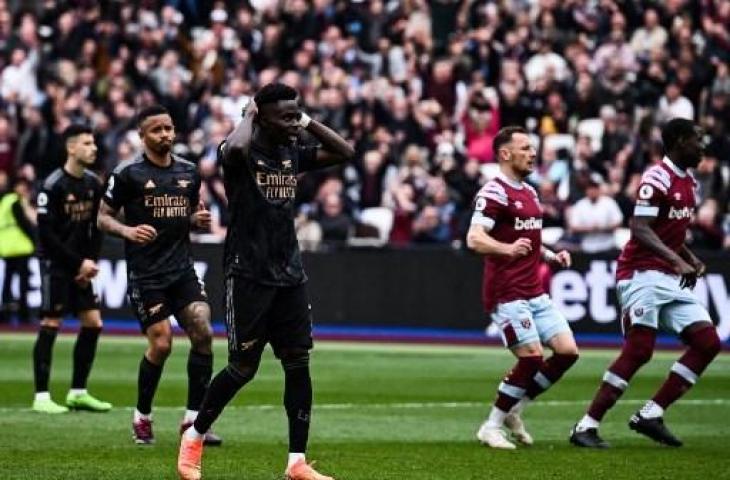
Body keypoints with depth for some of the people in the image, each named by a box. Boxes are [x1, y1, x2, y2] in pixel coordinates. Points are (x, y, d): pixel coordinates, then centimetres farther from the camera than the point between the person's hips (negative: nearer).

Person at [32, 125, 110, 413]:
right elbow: (46, 234, -15)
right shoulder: (53, 186, -14)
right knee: (50, 325, -7)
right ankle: (41, 397, -3)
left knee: (93, 323, 3)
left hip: (80, 265, 7)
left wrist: (91, 262, 0)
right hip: (54, 263, -7)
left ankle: (78, 393, 12)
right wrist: (78, 263, -14)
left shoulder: (93, 184, 7)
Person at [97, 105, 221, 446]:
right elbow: (103, 217, -1)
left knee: (203, 333, -9)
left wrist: (199, 219, 0)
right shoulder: (128, 173, -5)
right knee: (161, 343, -9)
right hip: (145, 274, -5)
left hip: (182, 270, 5)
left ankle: (193, 418, 0)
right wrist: (128, 231, -21)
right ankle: (142, 417, 12)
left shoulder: (188, 172, 10)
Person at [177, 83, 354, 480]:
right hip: (249, 276, -6)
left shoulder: (293, 154, 9)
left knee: (298, 364, 1)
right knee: (243, 367, -2)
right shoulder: (243, 152, -10)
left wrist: (308, 122, 3)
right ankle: (194, 437, 19)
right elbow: (235, 148, -35)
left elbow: (345, 152, 10)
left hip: (290, 276, 6)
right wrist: (249, 116, -16)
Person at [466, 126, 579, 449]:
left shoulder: (529, 192, 19)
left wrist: (552, 256, 12)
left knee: (567, 351, 0)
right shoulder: (494, 192, -11)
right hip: (508, 293, -9)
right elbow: (474, 239, -24)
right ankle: (491, 427, -2)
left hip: (535, 293, 9)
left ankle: (513, 410, 13)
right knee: (532, 358, -16)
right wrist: (507, 249, -41)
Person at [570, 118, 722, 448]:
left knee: (708, 342, -2)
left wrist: (692, 261, 9)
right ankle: (586, 426, -8)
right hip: (643, 274, -9)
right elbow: (640, 229, -22)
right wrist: (676, 260, -30)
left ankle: (651, 415, 1)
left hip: (672, 280, 9)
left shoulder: (689, 183, 17)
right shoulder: (657, 178, -12)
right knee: (638, 351, -14)